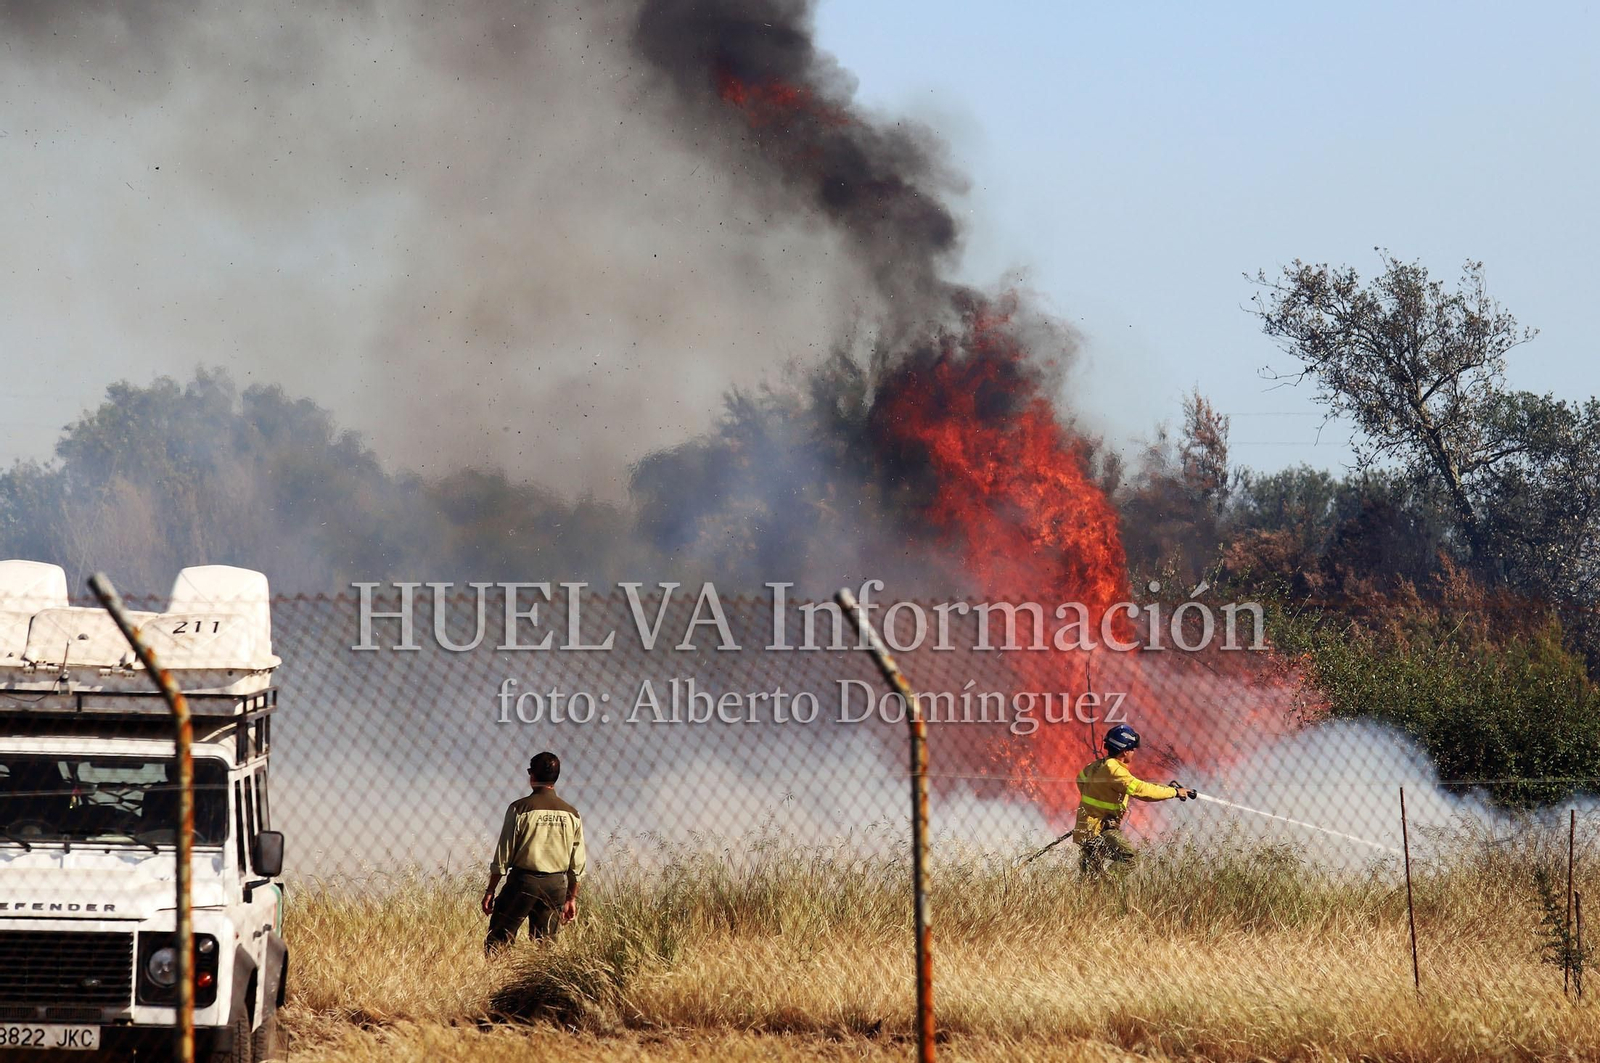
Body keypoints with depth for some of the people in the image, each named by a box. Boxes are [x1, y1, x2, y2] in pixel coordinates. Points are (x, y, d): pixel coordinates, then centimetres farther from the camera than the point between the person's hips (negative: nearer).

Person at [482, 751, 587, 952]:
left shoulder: (520, 808, -7)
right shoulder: (571, 814, 5)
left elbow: (503, 854, -6)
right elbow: (578, 864, 8)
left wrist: (490, 890, 1)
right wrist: (571, 898, 18)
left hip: (523, 881, -4)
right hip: (556, 885, 4)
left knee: (497, 939, 1)